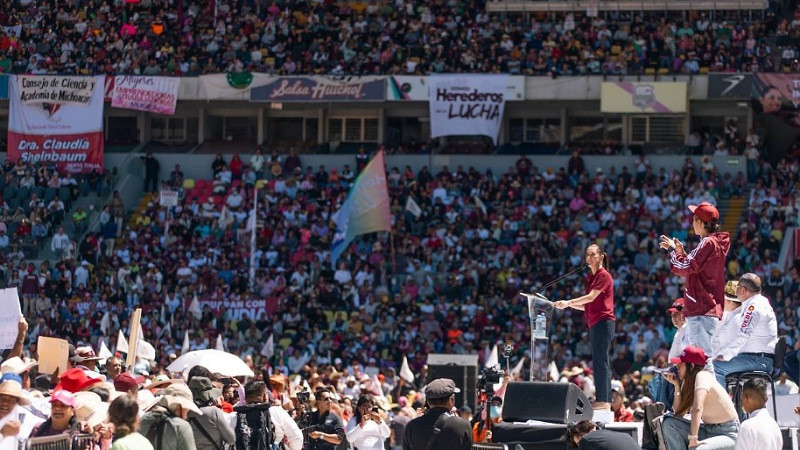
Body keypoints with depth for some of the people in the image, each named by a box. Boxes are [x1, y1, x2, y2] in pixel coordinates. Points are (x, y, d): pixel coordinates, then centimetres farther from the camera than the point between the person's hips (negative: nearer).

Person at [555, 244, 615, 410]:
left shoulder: (604, 276, -7)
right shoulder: (591, 278, 20)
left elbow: (591, 297, -17)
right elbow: (587, 306, 19)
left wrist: (569, 302, -20)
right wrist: (569, 304, 6)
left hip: (603, 322, -10)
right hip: (595, 323, 10)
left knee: (600, 361, -12)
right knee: (600, 363, 8)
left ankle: (603, 400, -14)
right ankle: (604, 401, 8)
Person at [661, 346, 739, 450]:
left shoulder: (703, 376, -20)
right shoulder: (689, 382, 6)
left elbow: (697, 408, -35)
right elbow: (679, 414, 3)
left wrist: (693, 439, -39)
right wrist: (676, 385, -2)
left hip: (728, 434, -9)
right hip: (708, 430, 9)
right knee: (669, 423, -8)